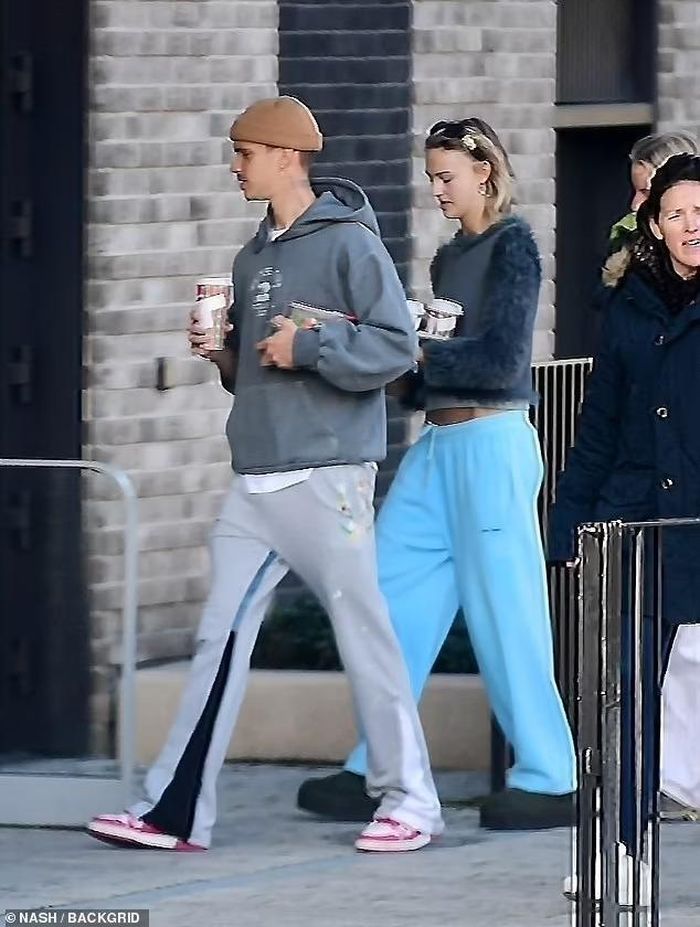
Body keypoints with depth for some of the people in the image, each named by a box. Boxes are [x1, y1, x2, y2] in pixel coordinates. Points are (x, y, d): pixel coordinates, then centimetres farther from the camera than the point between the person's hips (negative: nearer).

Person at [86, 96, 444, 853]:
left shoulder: (348, 244, -7)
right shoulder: (253, 259, 17)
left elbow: (397, 345, -12)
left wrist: (309, 347, -16)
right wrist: (223, 355, 5)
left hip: (326, 472, -7)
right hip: (254, 478, 7)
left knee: (363, 630, -2)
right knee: (220, 637, 2)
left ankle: (409, 799, 8)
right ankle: (175, 811, 0)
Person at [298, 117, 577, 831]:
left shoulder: (512, 245, -5)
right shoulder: (449, 258, 18)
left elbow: (500, 359, -14)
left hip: (491, 442, -8)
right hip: (438, 444, 8)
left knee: (503, 610, -5)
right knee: (390, 599, 3)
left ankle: (548, 779, 2)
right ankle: (376, 772, 7)